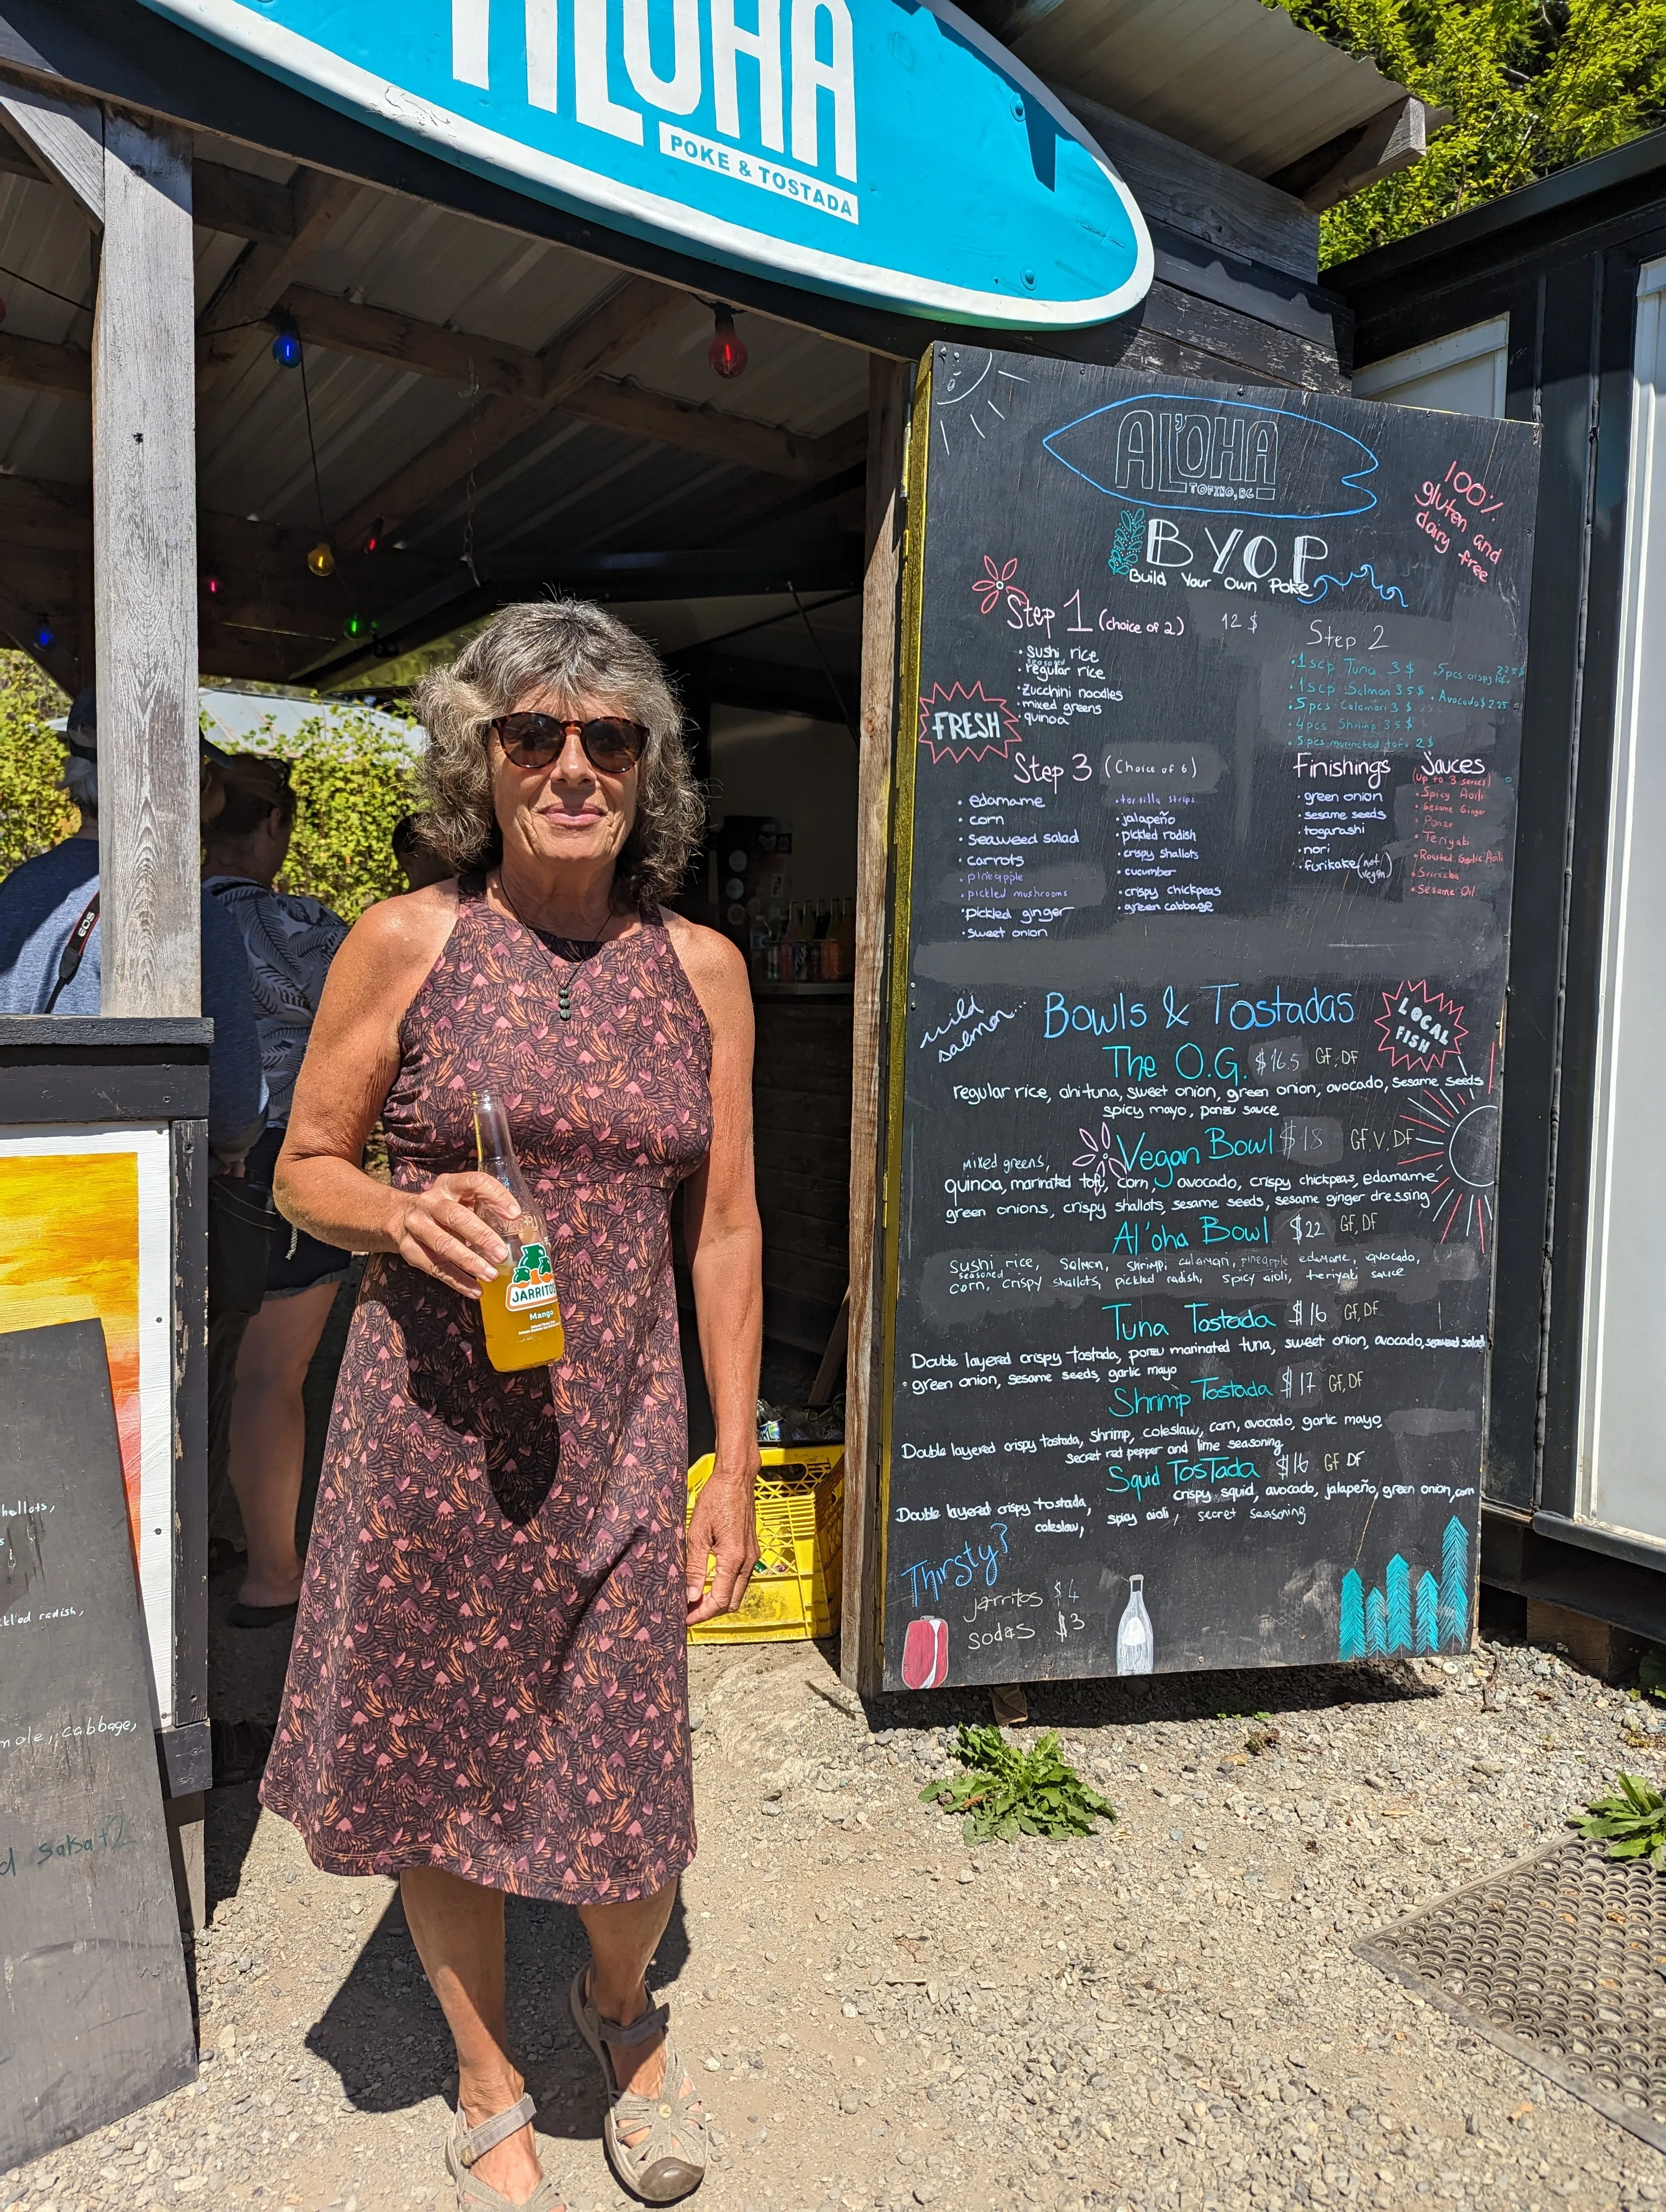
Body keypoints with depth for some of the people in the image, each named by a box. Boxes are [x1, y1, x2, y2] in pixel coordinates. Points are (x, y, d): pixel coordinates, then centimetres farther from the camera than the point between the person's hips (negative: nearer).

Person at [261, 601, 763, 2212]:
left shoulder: (701, 969, 2)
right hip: (431, 1419, -1)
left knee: (627, 1789, 8)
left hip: (614, 1429, 1)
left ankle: (620, 2008, 46)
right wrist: (404, 1217, -19)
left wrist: (735, 1467, 4)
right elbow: (303, 1171, 4)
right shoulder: (406, 944, -4)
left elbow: (723, 1227, 5)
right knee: (437, 1764, 14)